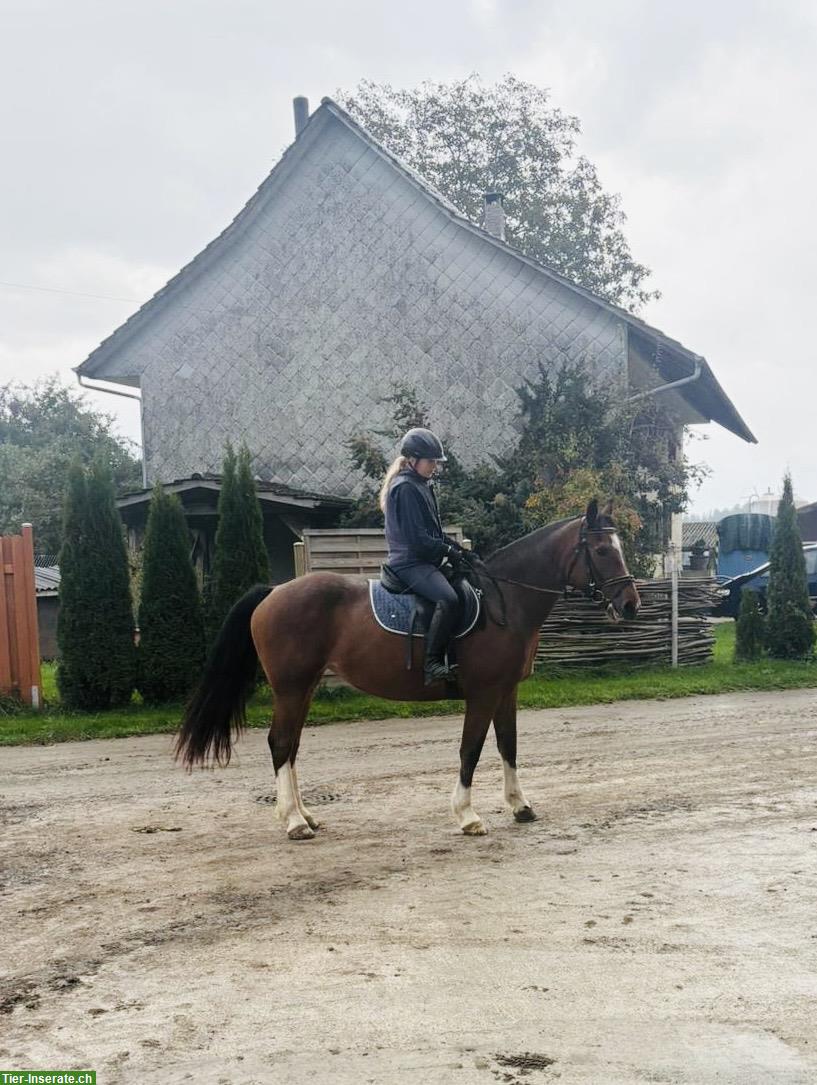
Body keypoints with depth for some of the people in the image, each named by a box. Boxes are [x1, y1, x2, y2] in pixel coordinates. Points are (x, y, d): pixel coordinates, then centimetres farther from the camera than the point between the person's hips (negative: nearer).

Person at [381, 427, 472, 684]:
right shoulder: (405, 488, -14)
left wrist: (454, 545, 8)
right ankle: (432, 663, -31)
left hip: (423, 560, 11)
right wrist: (448, 551, -12)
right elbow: (417, 538, -19)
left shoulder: (422, 485, 18)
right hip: (410, 563, -11)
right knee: (448, 599, -31)